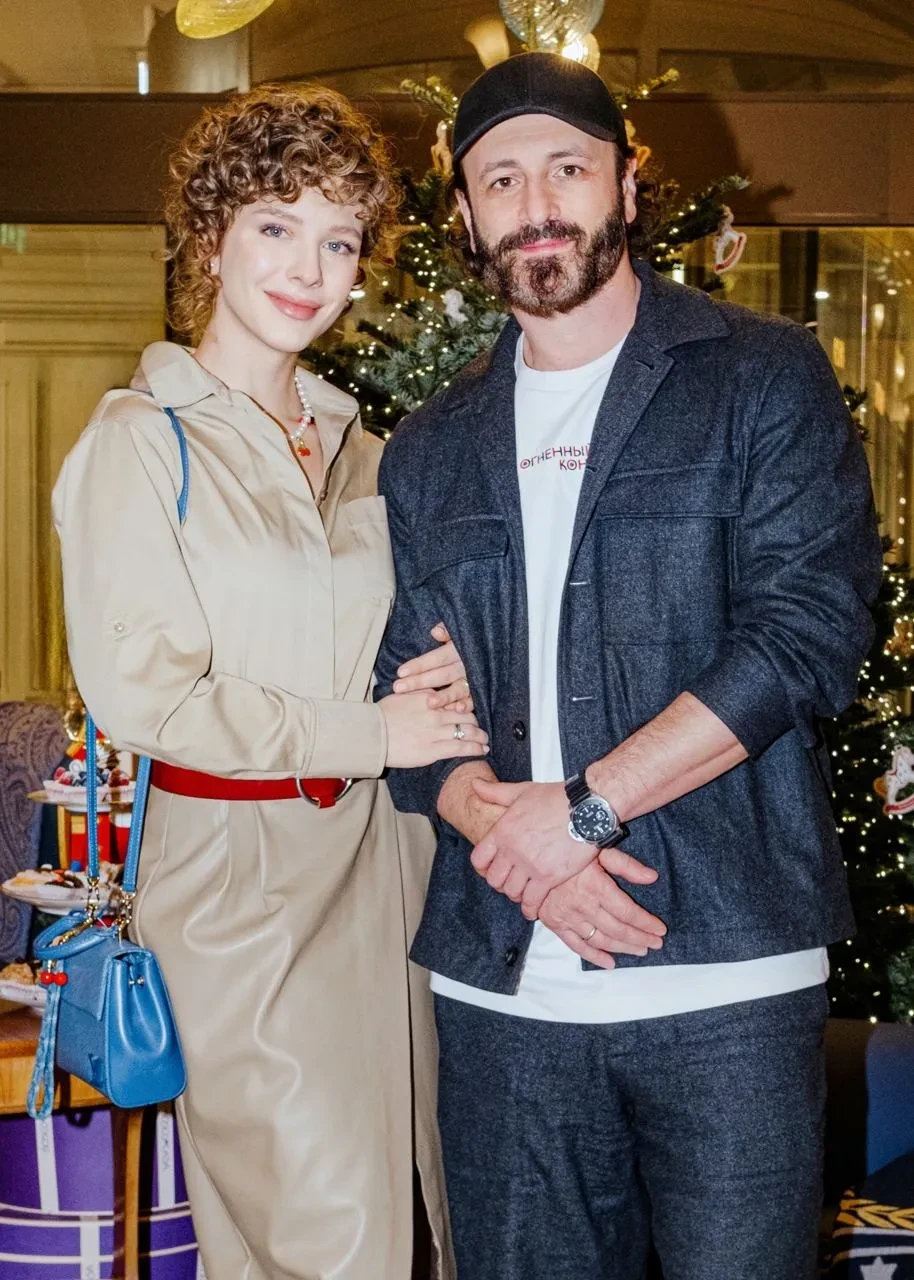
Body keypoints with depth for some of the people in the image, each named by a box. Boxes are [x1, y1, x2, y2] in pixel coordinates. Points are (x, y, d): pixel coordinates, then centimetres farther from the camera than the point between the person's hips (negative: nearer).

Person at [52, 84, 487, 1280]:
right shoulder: (140, 440, -5)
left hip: (379, 853, 6)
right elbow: (140, 690, -12)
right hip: (239, 865, -6)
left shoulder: (358, 449, 14)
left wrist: (446, 693, -2)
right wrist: (368, 734, -12)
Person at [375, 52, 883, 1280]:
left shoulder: (764, 376, 2)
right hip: (499, 983, 4)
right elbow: (404, 702, 10)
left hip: (725, 967, -3)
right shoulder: (427, 454, 14)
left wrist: (580, 807, -14)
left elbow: (809, 630, -10)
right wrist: (506, 829, -10)